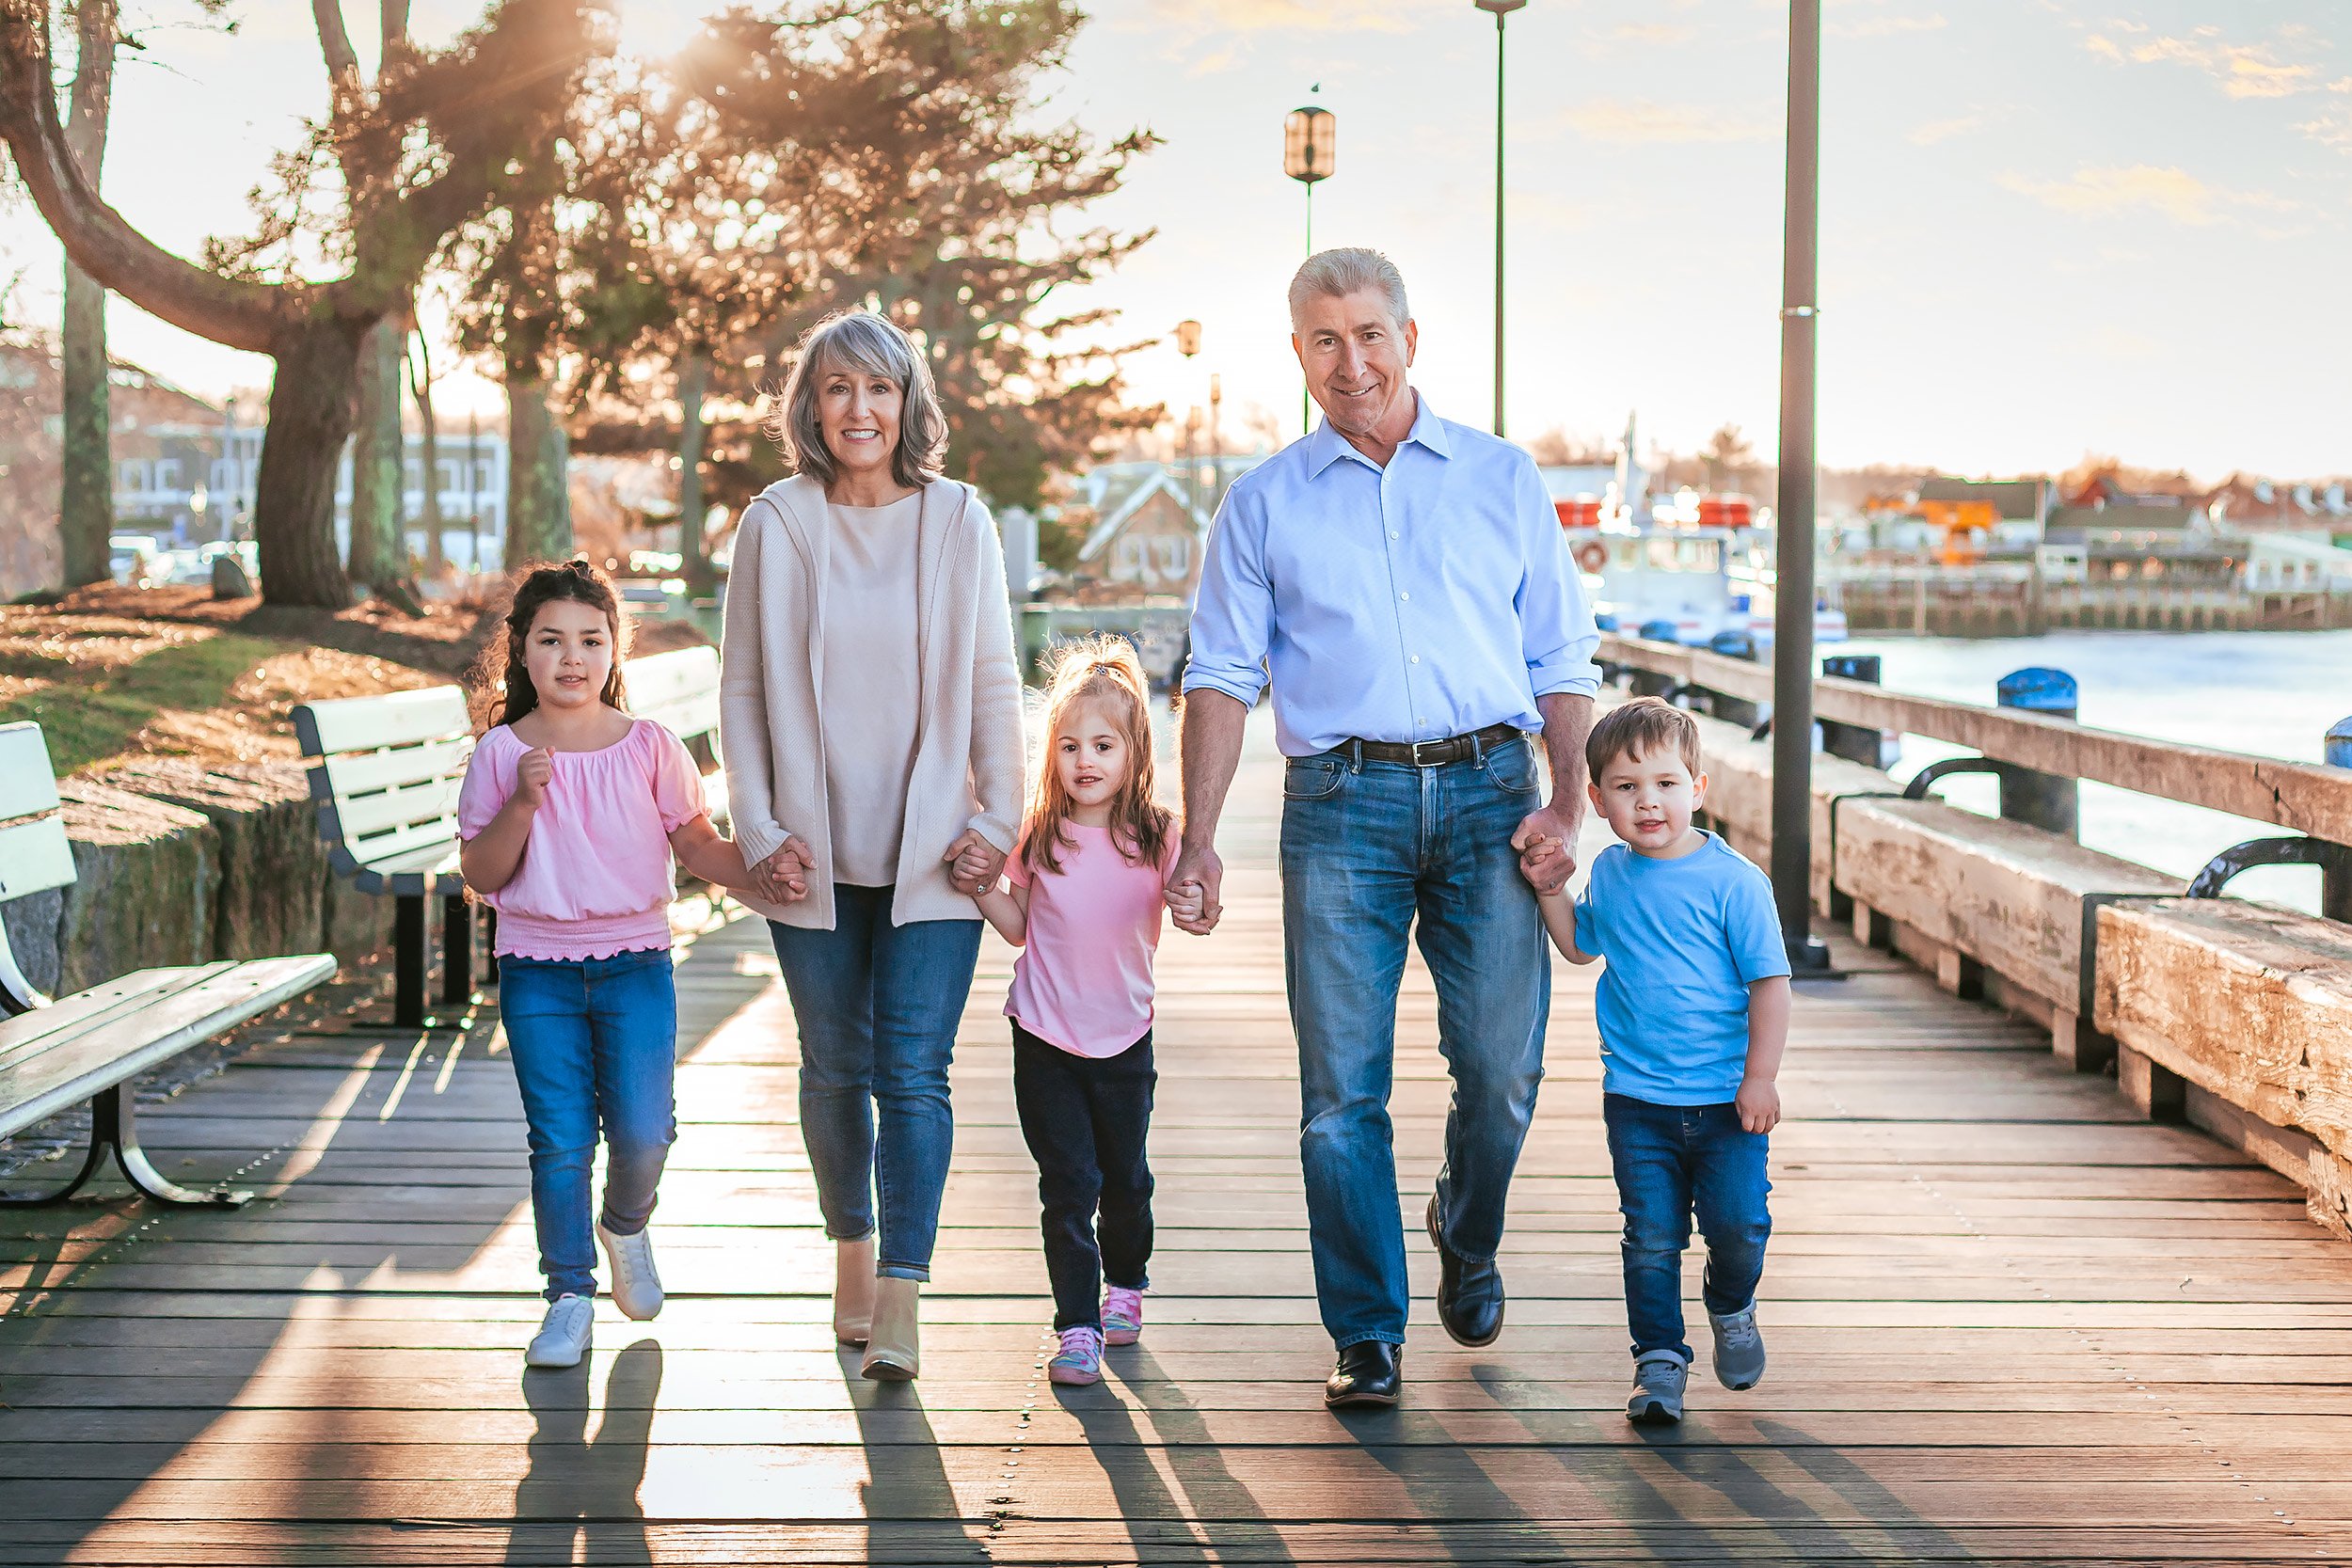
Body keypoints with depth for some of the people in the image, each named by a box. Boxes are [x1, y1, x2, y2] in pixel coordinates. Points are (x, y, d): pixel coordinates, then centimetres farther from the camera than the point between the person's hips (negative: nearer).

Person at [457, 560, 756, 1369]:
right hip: (536, 969, 0)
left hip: (634, 960, 0)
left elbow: (696, 845, 5)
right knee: (559, 1141, -1)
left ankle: (626, 1226, 29)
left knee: (642, 1132, -5)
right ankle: (569, 1294, 15)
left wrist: (762, 873, -11)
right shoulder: (500, 754, -1)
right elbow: (481, 875, -3)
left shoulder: (650, 747, 0)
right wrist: (523, 804, -18)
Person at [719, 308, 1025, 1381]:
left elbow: (994, 685, 4)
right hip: (815, 851, 1)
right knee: (834, 1068, 10)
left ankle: (900, 1303, -8)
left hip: (931, 849, -1)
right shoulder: (774, 525, 1)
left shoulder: (959, 521, 0)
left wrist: (995, 822, -3)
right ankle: (852, 1253, 30)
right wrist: (759, 831, -3)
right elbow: (741, 688, 4)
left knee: (912, 1071, -8)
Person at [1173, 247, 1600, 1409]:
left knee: (1502, 1065, -1)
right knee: (1341, 1084, -2)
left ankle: (1468, 1245, 29)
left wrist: (1566, 805, -1)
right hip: (1341, 801, 0)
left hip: (1488, 790, 0)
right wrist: (1197, 835, -4)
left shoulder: (1503, 481, 13)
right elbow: (1222, 677, 7)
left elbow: (1562, 660, 12)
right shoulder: (1263, 503, 12)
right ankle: (1367, 1334, 10)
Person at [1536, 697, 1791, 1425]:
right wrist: (1548, 887, 10)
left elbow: (1769, 980, -7)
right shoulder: (1610, 873, 6)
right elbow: (1580, 945, 25)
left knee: (1738, 1224, -3)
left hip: (1725, 1099, -3)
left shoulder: (1733, 880, -9)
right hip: (1636, 1098, 3)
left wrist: (1761, 1076, -11)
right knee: (1651, 1237, 1)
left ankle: (1731, 1308, 28)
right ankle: (1659, 1358, 12)